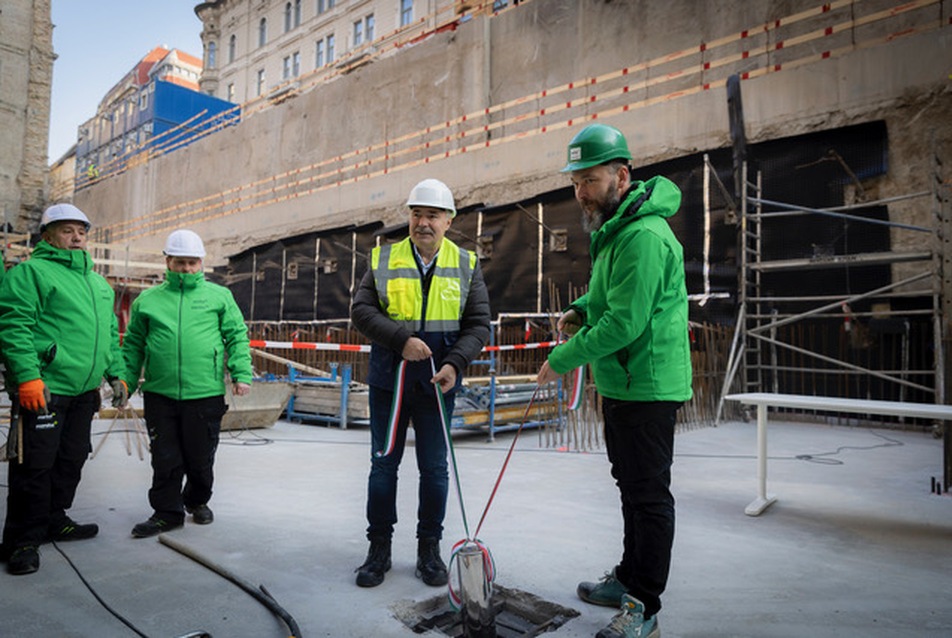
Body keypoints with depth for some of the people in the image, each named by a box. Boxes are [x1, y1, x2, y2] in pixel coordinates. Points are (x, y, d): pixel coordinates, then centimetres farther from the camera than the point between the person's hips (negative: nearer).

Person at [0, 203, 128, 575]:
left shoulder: (98, 283, 20)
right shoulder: (30, 272, -4)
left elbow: (111, 332, 24)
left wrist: (116, 374, 17)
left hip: (84, 390, 8)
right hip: (43, 388, -7)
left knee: (72, 458, 15)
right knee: (36, 463, -3)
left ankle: (54, 521, 31)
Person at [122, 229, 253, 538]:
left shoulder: (219, 296, 6)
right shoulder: (147, 300, 11)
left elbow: (237, 336, 5)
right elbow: (133, 344, 17)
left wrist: (241, 374, -5)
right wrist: (126, 381, 9)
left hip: (206, 393, -1)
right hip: (159, 394, 1)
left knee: (201, 457, 10)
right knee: (165, 458, 7)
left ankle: (198, 501, 33)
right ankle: (166, 512, 22)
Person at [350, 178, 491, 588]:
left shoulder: (466, 266, 3)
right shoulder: (384, 260, 3)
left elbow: (478, 324, 0)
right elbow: (361, 310, -4)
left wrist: (455, 363, -16)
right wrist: (402, 339, -18)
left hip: (437, 384, 0)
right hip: (388, 382, 0)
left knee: (434, 469, 9)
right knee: (384, 465, 9)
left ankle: (429, 550, 26)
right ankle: (379, 548, 25)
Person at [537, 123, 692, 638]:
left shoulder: (645, 236, -22)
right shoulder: (613, 228, 12)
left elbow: (624, 323, -26)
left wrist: (562, 359, -17)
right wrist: (580, 308, 6)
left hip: (646, 388, -10)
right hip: (620, 384, 11)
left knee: (649, 495, 2)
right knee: (631, 486, 21)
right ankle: (629, 579, 38)